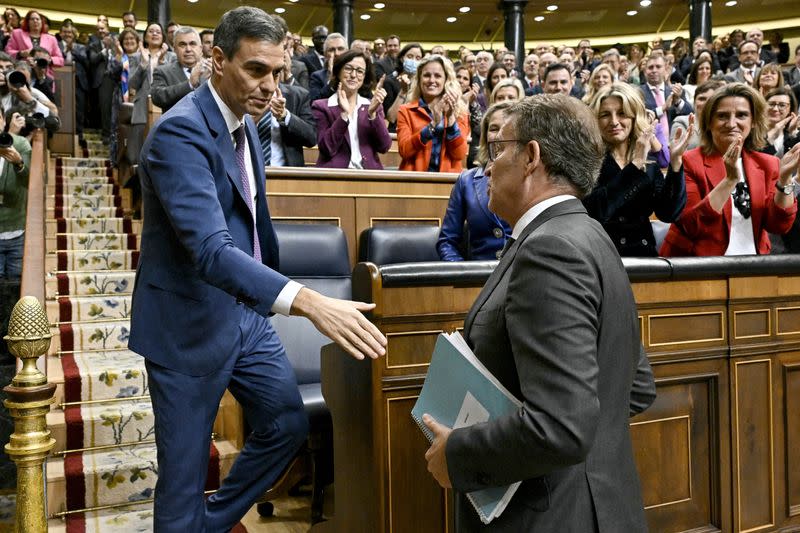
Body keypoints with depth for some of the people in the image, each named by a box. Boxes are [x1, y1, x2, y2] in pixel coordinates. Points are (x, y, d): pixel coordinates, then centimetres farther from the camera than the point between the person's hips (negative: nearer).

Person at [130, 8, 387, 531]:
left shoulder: (244, 122, 4)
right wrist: (307, 301, -48)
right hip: (189, 324, -8)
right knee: (184, 473, 5)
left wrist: (276, 284, 20)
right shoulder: (179, 132, -24)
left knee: (289, 425, 14)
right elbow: (210, 249, -37)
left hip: (247, 310, 8)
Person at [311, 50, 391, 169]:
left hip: (369, 174, 2)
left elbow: (384, 147, 0)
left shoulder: (374, 106, 13)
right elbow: (327, 149, -7)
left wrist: (372, 113, -11)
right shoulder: (321, 107, 6)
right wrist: (344, 114, -14)